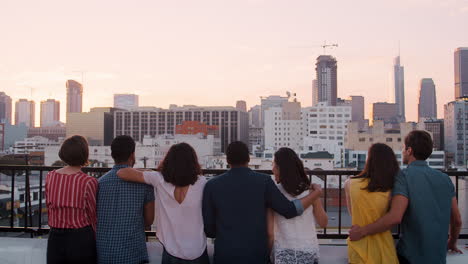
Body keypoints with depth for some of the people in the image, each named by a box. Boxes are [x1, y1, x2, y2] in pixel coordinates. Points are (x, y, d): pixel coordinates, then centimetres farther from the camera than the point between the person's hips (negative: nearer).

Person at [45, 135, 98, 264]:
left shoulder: (50, 177, -1)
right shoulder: (89, 182, -14)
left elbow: (50, 208, 7)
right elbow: (93, 216, -5)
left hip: (55, 240, 4)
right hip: (81, 240, -4)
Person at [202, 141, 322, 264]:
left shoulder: (212, 185, -2)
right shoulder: (263, 181, -7)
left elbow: (208, 228, 1)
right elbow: (289, 210, -8)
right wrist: (317, 192, 3)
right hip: (257, 254, 0)